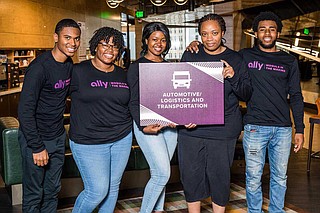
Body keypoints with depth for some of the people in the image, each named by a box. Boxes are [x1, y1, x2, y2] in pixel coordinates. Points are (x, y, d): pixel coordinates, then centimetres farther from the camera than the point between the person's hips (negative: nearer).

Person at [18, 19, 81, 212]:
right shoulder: (40, 67, -21)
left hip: (58, 137, 7)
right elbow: (25, 111, -22)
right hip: (36, 138, -7)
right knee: (34, 195, 5)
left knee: (53, 190, 18)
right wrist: (37, 146, -22)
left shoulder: (69, 64, 4)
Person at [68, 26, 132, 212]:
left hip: (122, 138, 5)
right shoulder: (79, 71, -6)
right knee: (98, 190, -7)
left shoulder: (123, 75, 9)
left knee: (113, 186, 14)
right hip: (89, 141, -5)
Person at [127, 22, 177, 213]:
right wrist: (143, 126, -20)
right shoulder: (137, 67, -2)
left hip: (169, 124, 5)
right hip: (147, 123, -5)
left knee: (160, 173, 9)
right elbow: (134, 101, -6)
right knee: (163, 173, -10)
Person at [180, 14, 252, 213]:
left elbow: (247, 95, 2)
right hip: (191, 128, 1)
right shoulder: (190, 56, 5)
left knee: (220, 177, 6)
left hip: (224, 130, -1)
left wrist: (233, 77, -16)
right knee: (191, 177, 8)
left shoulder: (235, 59, 4)